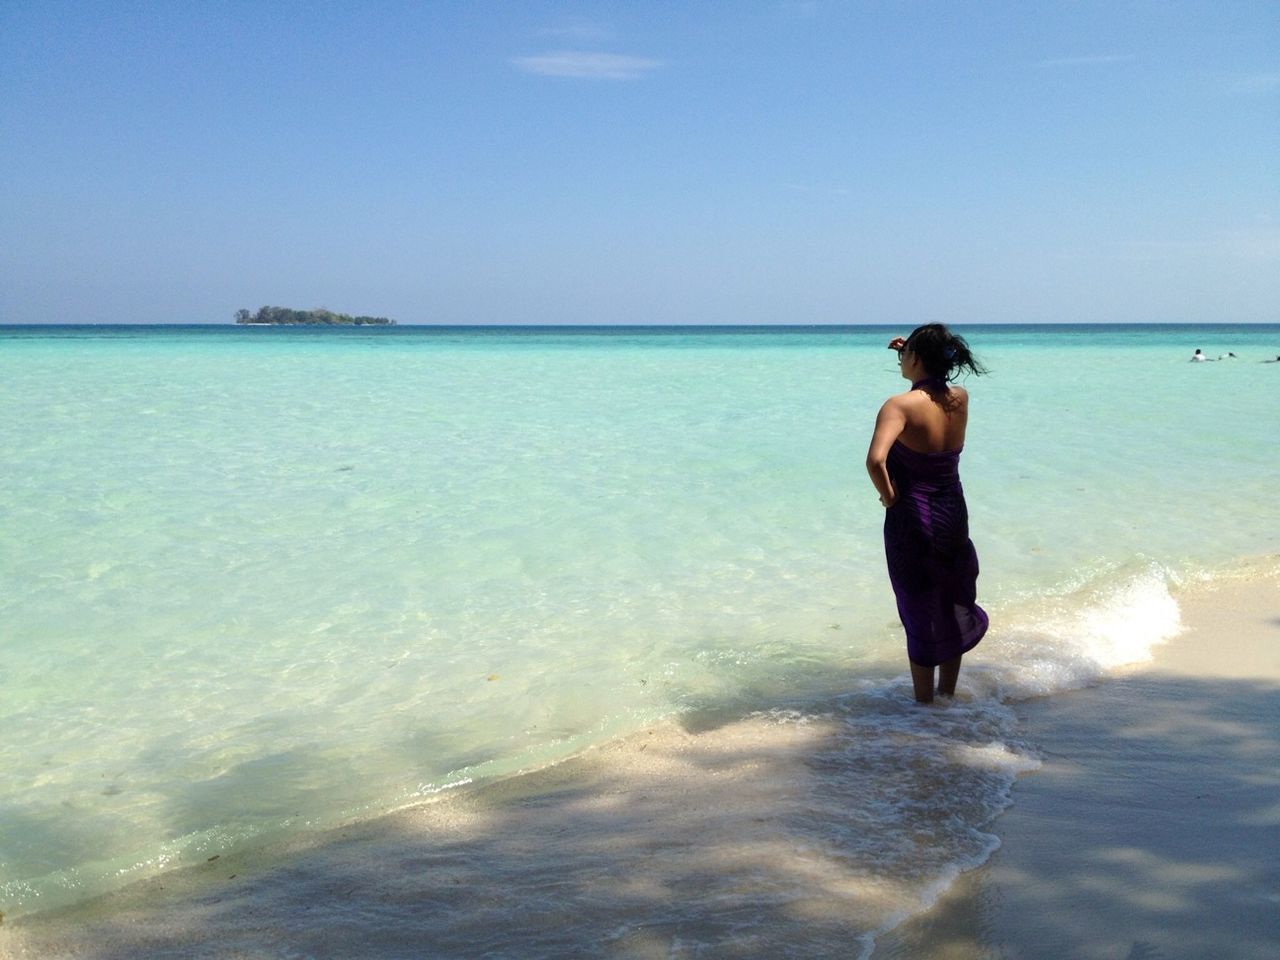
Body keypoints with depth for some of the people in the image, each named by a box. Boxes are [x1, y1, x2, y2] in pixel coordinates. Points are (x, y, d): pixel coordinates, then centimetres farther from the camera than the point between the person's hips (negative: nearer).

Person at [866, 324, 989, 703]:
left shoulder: (901, 405, -19)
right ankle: (948, 694, 32)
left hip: (911, 520, -5)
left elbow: (875, 460, -34)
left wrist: (889, 496, -17)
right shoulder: (960, 399, -1)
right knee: (952, 610, 20)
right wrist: (912, 351, 18)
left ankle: (924, 703, 19)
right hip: (953, 516, 5)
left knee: (919, 617, 8)